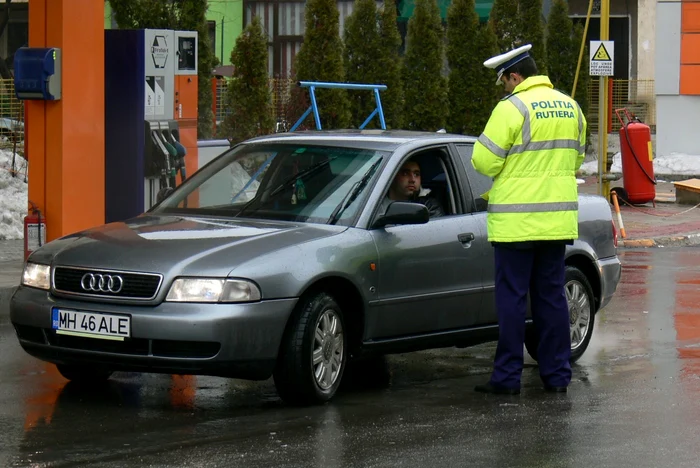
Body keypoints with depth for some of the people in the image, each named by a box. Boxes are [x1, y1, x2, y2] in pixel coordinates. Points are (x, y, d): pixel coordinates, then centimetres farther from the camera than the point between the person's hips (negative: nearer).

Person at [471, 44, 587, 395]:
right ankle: (557, 374, 12)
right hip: (558, 218, 6)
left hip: (517, 221, -6)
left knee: (512, 298, -1)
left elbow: (484, 161, -12)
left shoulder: (512, 108, -13)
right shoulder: (569, 107, 10)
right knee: (551, 296, 11)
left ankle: (507, 376, 1)